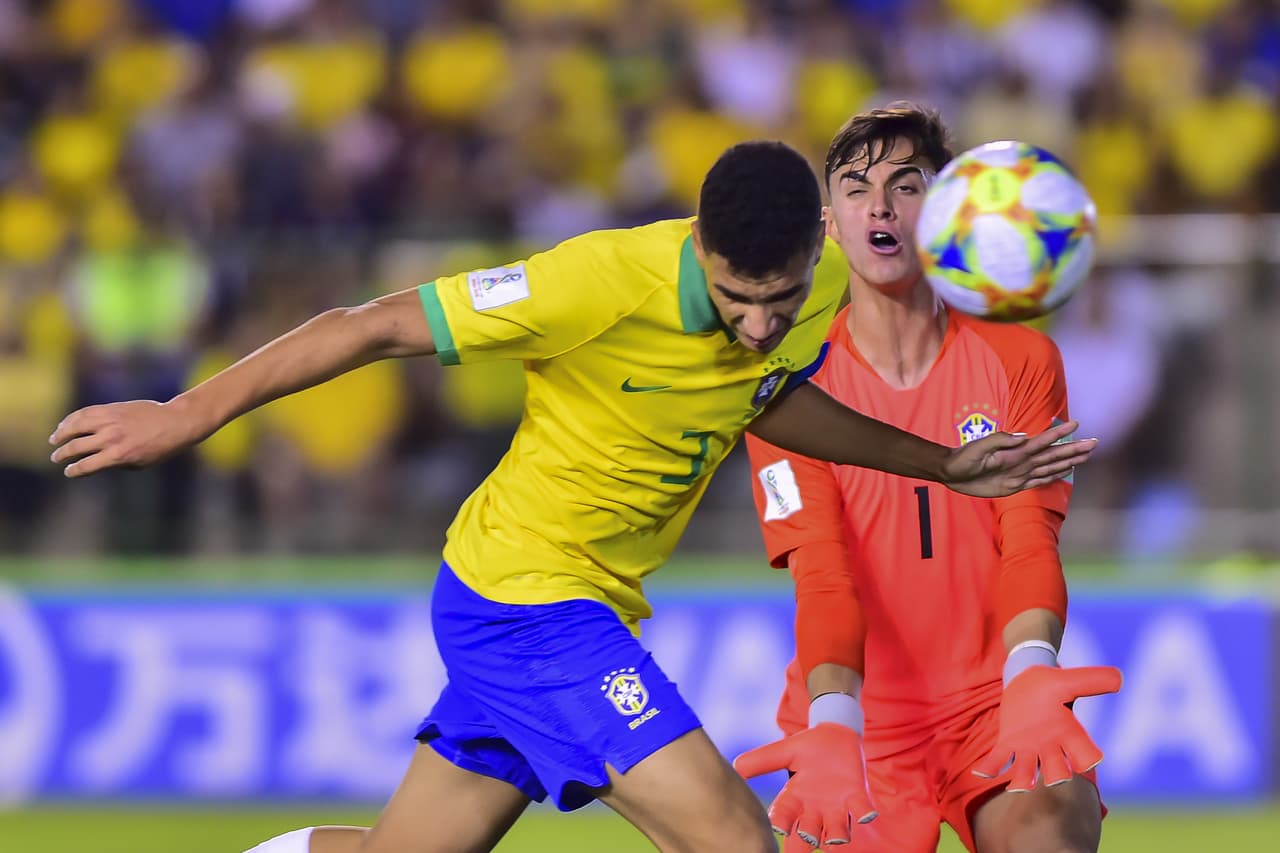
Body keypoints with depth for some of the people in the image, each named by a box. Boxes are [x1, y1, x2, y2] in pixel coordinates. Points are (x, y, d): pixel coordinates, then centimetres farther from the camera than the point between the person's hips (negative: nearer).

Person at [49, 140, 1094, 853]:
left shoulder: (826, 288, -5)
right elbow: (380, 327, -18)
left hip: (591, 608, 8)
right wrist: (183, 416, -15)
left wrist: (945, 464, 18)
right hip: (523, 591, -8)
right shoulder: (605, 283, -26)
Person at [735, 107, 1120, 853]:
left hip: (991, 704, -1)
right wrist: (832, 730, -30)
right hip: (863, 713, 1)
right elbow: (821, 576, -12)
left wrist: (1030, 681, -28)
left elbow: (1030, 544, -7)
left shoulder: (1020, 359, 2)